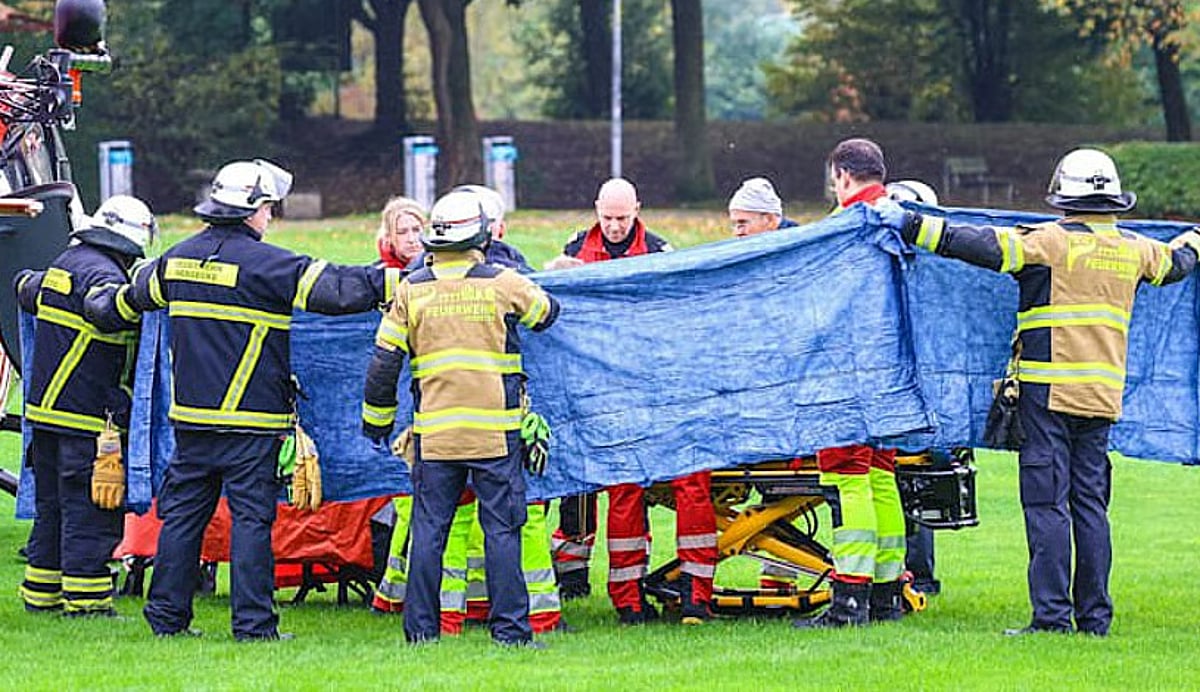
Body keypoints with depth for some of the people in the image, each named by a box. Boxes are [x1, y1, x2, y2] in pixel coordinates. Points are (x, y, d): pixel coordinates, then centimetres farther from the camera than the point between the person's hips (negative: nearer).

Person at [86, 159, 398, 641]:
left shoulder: (179, 259, 9)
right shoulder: (264, 263, -12)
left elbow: (134, 295, 27)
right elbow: (333, 290, -16)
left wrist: (105, 308, 49)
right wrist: (391, 281, -7)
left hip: (191, 417, 6)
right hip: (250, 419, -6)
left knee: (183, 511, 12)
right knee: (251, 516, -3)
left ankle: (167, 615, 15)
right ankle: (253, 623, -4)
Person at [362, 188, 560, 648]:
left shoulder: (411, 290, 3)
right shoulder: (503, 284, -1)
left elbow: (384, 363, 4)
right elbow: (548, 313, 18)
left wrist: (377, 420, 16)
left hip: (434, 431, 2)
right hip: (495, 430, -2)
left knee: (428, 528, 7)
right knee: (502, 528, 1)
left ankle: (421, 627, 7)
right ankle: (509, 627, -1)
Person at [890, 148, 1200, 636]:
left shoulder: (1050, 241, -8)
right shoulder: (1135, 250, 11)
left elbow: (985, 247, -18)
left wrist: (913, 227, -15)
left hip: (1048, 390, -6)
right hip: (1103, 393, 6)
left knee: (1046, 503, -5)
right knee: (1090, 502, 10)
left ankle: (1052, 615, -9)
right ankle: (1094, 617, 11)